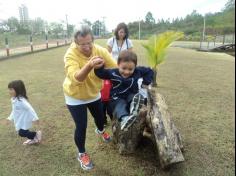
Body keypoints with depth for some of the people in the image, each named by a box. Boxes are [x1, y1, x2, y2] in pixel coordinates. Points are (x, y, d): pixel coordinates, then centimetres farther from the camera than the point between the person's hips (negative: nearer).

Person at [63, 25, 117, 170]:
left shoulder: (100, 51, -20)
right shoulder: (70, 55, -30)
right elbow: (76, 78, -44)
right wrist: (89, 66, -60)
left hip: (94, 93, 4)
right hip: (75, 97, -4)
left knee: (100, 117, 22)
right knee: (81, 126, -1)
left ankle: (100, 131, 61)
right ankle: (82, 154, 28)